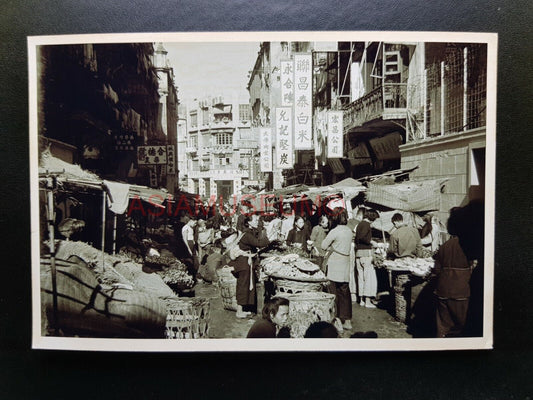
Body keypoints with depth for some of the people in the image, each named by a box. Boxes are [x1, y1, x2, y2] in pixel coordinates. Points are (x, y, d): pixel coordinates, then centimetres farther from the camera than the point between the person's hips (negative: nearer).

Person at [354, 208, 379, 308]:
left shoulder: (359, 224, 17)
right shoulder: (366, 224, -10)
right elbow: (361, 237, -23)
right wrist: (370, 241, -11)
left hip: (358, 252, 9)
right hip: (366, 252, -9)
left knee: (361, 276, 11)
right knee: (369, 276, -4)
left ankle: (361, 300, 16)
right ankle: (368, 301, -3)